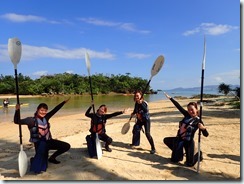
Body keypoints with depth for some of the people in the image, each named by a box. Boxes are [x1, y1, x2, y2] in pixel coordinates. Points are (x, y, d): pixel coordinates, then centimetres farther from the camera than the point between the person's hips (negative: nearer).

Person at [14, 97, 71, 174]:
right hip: (39, 144, -6)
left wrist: (64, 102, 9)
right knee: (39, 168, -8)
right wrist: (17, 110, -32)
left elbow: (55, 110, 7)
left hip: (48, 141, 6)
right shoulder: (32, 120, -13)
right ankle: (33, 160, 28)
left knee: (66, 146, 2)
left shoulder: (46, 118, 2)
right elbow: (17, 121, -17)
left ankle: (52, 158, 22)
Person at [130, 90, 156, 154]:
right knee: (135, 130, 15)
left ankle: (153, 148, -3)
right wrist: (133, 113, 0)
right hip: (139, 120, 8)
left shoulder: (144, 103, -23)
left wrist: (141, 103, -48)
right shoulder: (136, 103, -3)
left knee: (147, 134, -14)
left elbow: (146, 110, -41)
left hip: (146, 120, -7)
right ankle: (135, 143, 40)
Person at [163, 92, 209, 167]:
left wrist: (203, 128, -38)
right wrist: (170, 98, 2)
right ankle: (180, 154, 38)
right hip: (179, 139, 5)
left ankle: (199, 154, 28)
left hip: (189, 142, -5)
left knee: (189, 163, 2)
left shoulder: (198, 121, -14)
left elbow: (206, 134, -17)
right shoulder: (187, 115, -1)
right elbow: (179, 106, 1)